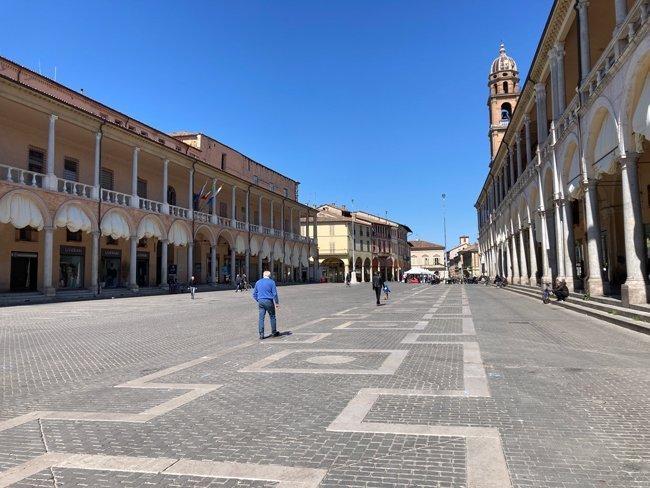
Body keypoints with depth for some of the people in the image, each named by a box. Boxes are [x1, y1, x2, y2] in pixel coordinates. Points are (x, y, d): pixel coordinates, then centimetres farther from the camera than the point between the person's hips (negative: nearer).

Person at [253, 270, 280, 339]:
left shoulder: (257, 282, 11)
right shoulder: (271, 282, -2)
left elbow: (254, 294, 13)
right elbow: (274, 293, -6)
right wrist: (277, 303, 0)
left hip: (260, 302, 3)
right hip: (269, 301, -3)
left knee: (261, 318, 3)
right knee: (272, 317, 10)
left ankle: (261, 334, 0)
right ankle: (274, 333, 19)